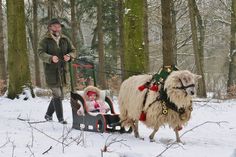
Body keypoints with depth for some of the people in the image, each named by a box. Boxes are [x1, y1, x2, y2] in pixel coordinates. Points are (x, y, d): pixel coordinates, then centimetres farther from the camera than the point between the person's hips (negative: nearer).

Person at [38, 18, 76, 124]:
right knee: (57, 95, -9)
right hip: (51, 71, -6)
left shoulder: (65, 40, 10)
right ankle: (60, 118, -3)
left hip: (62, 70, 6)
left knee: (58, 95, 14)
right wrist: (51, 58, -33)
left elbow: (73, 51, 10)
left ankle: (48, 115, 32)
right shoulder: (45, 40, -4)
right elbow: (40, 53, -14)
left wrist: (69, 56, -14)